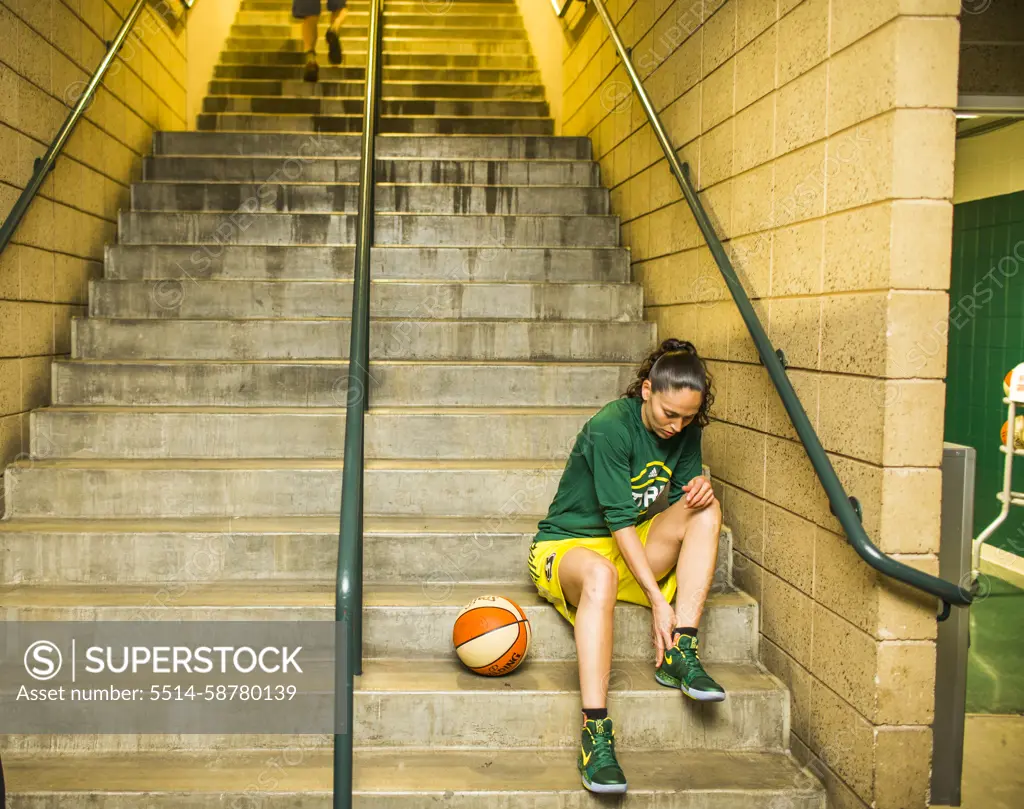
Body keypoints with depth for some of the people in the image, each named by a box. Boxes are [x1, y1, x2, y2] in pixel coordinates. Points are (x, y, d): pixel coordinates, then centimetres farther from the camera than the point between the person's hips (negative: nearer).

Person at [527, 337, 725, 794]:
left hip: (634, 547, 7)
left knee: (706, 511, -16)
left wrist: (699, 488, -20)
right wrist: (657, 599, -31)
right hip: (568, 546, -6)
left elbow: (686, 494, 7)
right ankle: (595, 733, -44)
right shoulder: (610, 428, -22)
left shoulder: (685, 430, -2)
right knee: (600, 575, -41)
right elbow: (619, 520, -26)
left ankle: (679, 654, -22)